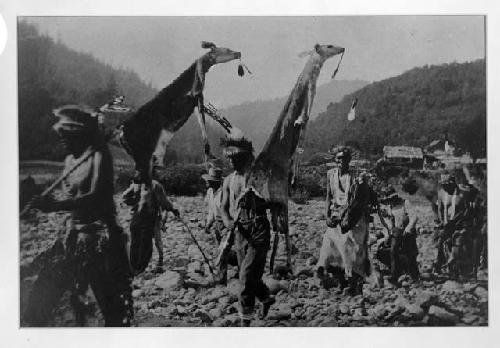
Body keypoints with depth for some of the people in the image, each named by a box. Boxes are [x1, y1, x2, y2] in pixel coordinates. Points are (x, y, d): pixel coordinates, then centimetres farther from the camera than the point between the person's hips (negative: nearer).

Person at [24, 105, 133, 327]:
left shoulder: (98, 156, -13)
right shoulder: (69, 160, 11)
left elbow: (96, 197, -25)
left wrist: (56, 205, -36)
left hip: (99, 236, -7)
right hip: (73, 233, 8)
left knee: (111, 300, -2)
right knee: (42, 294, 8)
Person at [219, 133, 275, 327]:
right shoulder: (229, 181, 10)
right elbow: (224, 207, 9)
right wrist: (227, 220, -9)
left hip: (258, 232, -6)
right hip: (239, 232, 6)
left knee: (247, 276, -13)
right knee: (249, 276, 14)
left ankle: (245, 321, 2)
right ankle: (266, 299, 39)